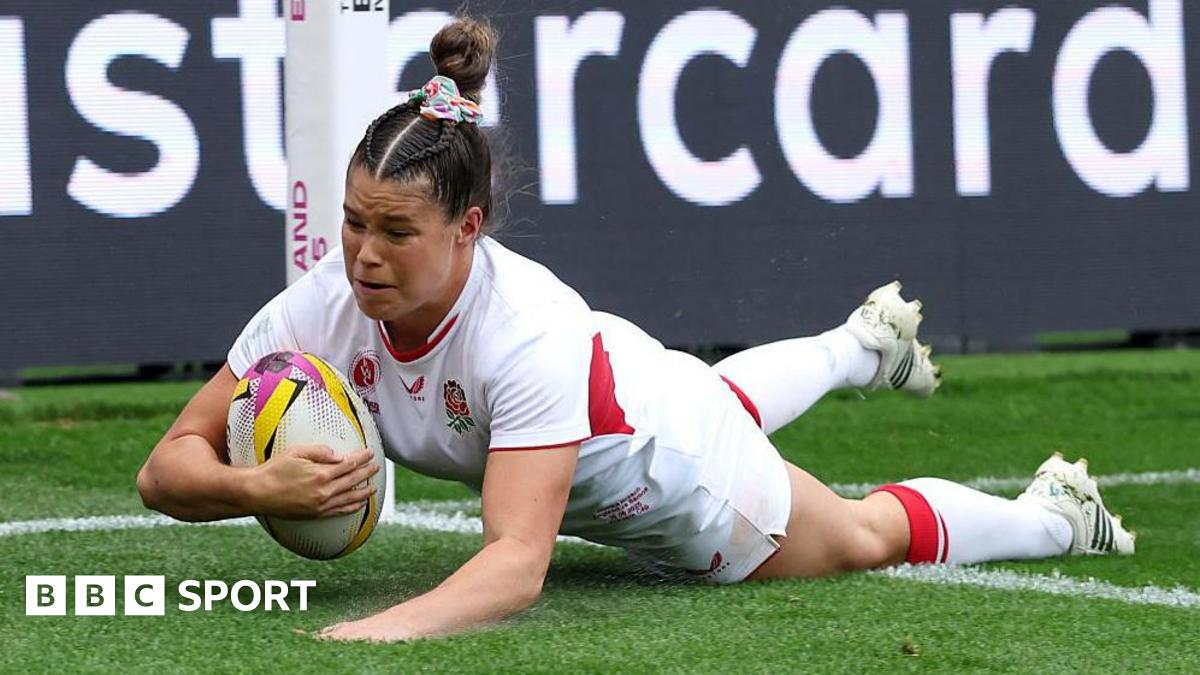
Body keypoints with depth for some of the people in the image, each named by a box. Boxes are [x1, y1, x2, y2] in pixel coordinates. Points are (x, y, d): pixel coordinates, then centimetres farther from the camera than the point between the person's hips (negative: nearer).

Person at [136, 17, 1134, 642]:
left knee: (864, 537, 22)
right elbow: (168, 466, -32)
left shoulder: (528, 328, -46)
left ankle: (1054, 513, 51)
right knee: (724, 400, 40)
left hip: (675, 482, -6)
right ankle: (865, 344, 71)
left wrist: (389, 629, -70)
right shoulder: (322, 309, -33)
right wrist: (263, 488, -54)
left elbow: (518, 560, -53)